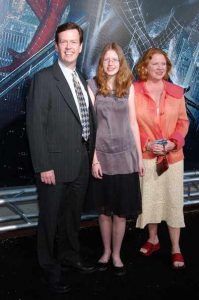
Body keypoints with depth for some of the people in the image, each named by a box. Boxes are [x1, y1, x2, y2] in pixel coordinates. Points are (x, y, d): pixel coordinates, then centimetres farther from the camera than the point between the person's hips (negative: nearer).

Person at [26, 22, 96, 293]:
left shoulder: (82, 80, 11)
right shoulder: (44, 78, -10)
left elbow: (87, 121, 12)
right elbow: (35, 125, -14)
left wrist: (91, 155, 6)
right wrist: (43, 166, -18)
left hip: (81, 162, 6)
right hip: (55, 164, -6)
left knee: (73, 215, 20)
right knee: (51, 218, 9)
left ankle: (70, 257, 40)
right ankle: (50, 268, 28)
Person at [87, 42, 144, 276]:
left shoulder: (128, 87, 4)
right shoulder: (92, 86, -3)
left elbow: (133, 123, 7)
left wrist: (140, 156, 7)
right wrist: (94, 158, -10)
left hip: (125, 155, 1)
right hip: (102, 155, -1)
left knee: (121, 211, 6)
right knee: (104, 210, 10)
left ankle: (116, 254, 22)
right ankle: (106, 251, 28)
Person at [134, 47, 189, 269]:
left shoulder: (176, 92, 2)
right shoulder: (134, 91, -5)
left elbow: (183, 121, 6)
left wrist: (173, 142, -11)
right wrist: (147, 144, -13)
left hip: (172, 156, 1)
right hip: (145, 156, -1)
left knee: (173, 200, 3)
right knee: (149, 199, 11)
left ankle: (176, 248, 16)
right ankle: (153, 240, 33)